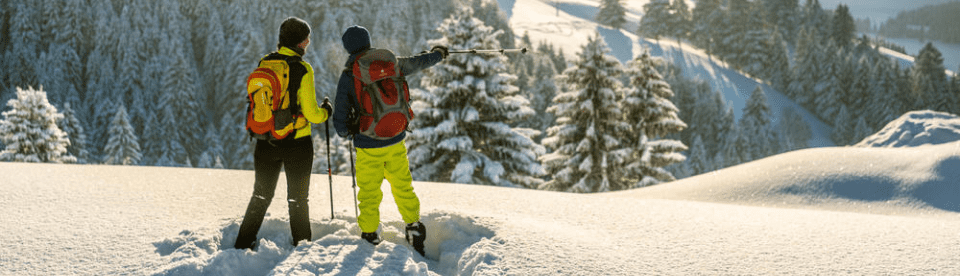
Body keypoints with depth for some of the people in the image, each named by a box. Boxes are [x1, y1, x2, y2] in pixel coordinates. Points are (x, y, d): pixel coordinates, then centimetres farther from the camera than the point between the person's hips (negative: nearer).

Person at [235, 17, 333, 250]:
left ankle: (243, 245, 23)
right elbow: (311, 114, -15)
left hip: (266, 141, 4)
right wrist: (325, 112, 5)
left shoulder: (265, 64, -1)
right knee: (297, 199, 14)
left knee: (261, 196, 20)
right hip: (296, 143, -4)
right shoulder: (302, 69, -16)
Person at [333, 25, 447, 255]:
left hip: (368, 145, -3)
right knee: (403, 186, 20)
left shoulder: (348, 76, -10)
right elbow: (418, 63, 18)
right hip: (396, 141, 3)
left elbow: (340, 119, -8)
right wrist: (438, 53, 38)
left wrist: (346, 131, 15)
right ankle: (414, 226, 28)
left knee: (369, 193, 11)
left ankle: (369, 236, 20)